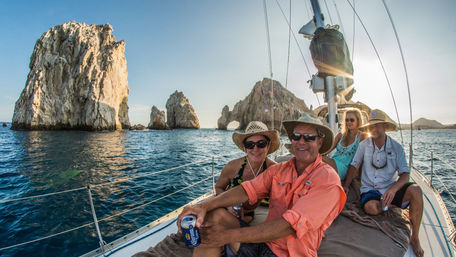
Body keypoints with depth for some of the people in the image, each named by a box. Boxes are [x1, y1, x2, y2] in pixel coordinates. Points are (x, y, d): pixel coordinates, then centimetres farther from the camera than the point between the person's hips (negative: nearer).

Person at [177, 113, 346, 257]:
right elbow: (248, 190, -8)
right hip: (261, 242, 5)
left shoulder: (327, 179, -13)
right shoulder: (278, 170, 4)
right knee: (214, 215, -13)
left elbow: (292, 225, -23)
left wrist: (230, 235, -26)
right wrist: (204, 206, -25)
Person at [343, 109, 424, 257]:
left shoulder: (396, 147, 0)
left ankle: (414, 238, -8)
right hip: (369, 190, -1)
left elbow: (405, 174, -7)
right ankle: (399, 206, 1)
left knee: (415, 190, -28)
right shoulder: (364, 145, 0)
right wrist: (346, 186, -4)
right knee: (370, 207, -34)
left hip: (390, 189, 2)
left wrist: (393, 189, -27)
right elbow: (354, 166, 6)